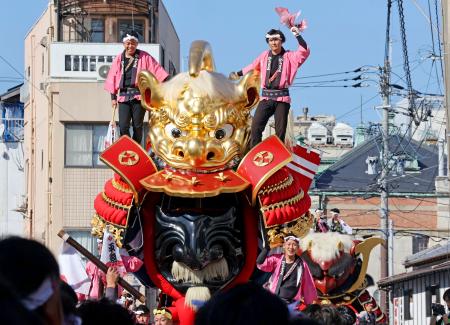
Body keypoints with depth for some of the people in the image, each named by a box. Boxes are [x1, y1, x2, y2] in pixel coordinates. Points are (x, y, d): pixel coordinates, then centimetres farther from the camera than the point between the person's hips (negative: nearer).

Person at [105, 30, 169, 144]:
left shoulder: (144, 57, 6)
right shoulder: (119, 59, 11)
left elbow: (157, 71, 1)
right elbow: (112, 79, 13)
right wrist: (113, 97, 10)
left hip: (139, 95, -1)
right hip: (123, 96, 2)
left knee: (138, 126, 3)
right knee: (123, 126, -9)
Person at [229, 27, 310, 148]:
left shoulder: (289, 56, 2)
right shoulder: (264, 56, 11)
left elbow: (304, 52, -14)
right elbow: (252, 67, 29)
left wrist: (298, 36, -22)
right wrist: (239, 74, 42)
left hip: (282, 98, -2)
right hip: (266, 97, 2)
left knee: (280, 131, -2)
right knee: (256, 126, -11)